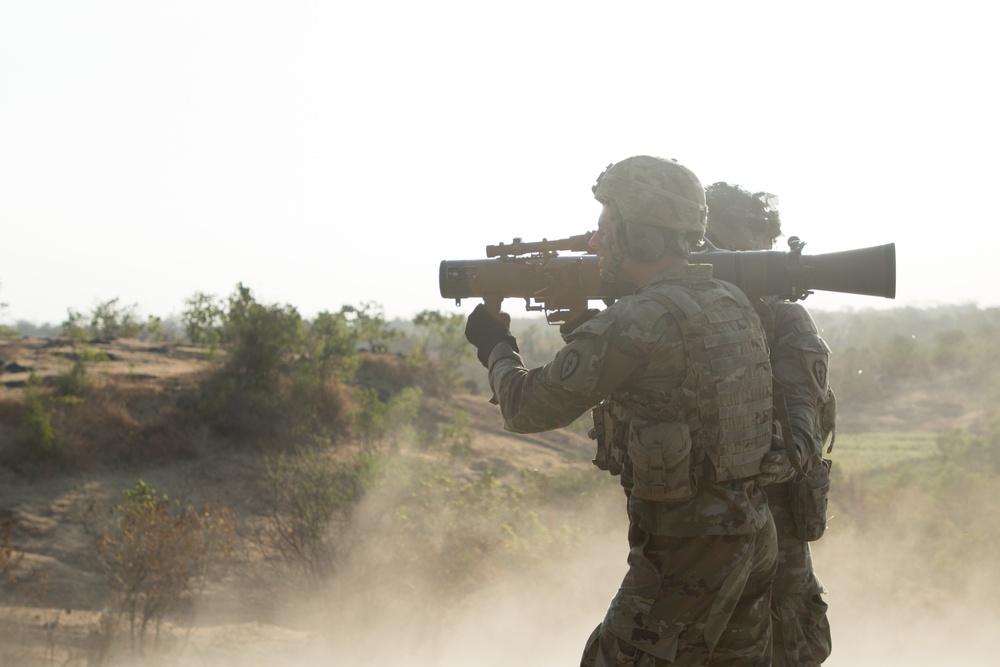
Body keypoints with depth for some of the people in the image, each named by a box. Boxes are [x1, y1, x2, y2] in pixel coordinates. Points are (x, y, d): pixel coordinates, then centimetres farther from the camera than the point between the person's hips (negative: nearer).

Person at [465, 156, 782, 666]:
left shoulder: (642, 319, -18)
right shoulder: (732, 304, 9)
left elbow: (528, 408, -11)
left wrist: (496, 348, 8)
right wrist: (587, 329, 16)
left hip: (686, 549, -9)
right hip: (754, 536, 9)